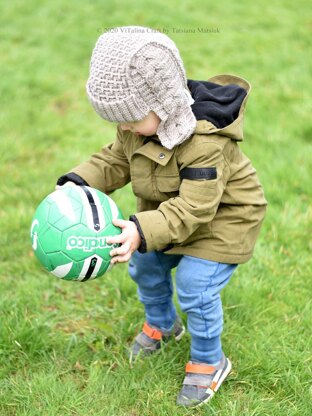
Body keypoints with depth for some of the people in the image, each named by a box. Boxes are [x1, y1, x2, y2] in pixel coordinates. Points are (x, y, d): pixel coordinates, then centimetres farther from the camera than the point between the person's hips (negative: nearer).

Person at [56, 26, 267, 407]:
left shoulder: (205, 141, -39)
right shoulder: (139, 124, -14)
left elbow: (194, 208, -39)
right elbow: (115, 160, -1)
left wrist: (143, 232, -50)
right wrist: (78, 182, -18)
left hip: (221, 216, -8)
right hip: (167, 207, 8)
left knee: (194, 287, -13)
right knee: (144, 267, 18)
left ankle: (209, 363, 13)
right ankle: (161, 325, 48)